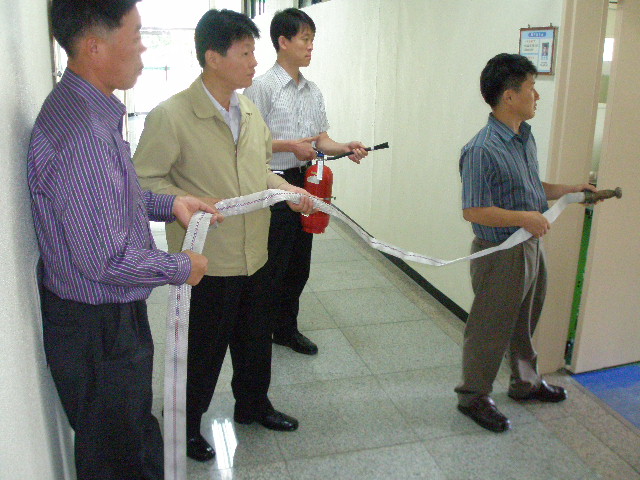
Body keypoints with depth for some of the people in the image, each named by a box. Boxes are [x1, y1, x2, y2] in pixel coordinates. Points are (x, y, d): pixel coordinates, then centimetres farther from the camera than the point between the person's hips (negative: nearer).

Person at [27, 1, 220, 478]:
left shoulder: (88, 109, 3)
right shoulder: (80, 134, -31)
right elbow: (106, 260, -29)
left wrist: (169, 203, 5)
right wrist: (182, 268, -14)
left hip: (116, 314, 10)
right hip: (96, 329, -10)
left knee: (136, 434, 29)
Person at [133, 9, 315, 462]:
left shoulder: (249, 110, 6)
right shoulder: (170, 116, -17)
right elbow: (144, 180, -15)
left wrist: (287, 190, 2)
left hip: (253, 253, 7)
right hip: (207, 260, -6)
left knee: (255, 338, 22)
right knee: (203, 346, 11)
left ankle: (253, 404, 47)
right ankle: (187, 423, 36)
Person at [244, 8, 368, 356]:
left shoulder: (313, 91, 11)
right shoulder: (262, 87, -10)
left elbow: (322, 140, 12)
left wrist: (346, 149, -7)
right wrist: (290, 146, -20)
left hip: (304, 183, 7)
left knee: (299, 264, 16)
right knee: (273, 265, 2)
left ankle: (286, 329, 33)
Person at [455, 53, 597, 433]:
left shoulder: (526, 137, 6)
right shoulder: (482, 150, -24)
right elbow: (473, 211, -25)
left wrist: (568, 190, 8)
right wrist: (525, 219, -23)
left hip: (531, 245, 9)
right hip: (501, 254, -9)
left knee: (525, 322, 24)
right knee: (491, 329, 7)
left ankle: (526, 382, 45)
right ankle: (474, 396, 26)